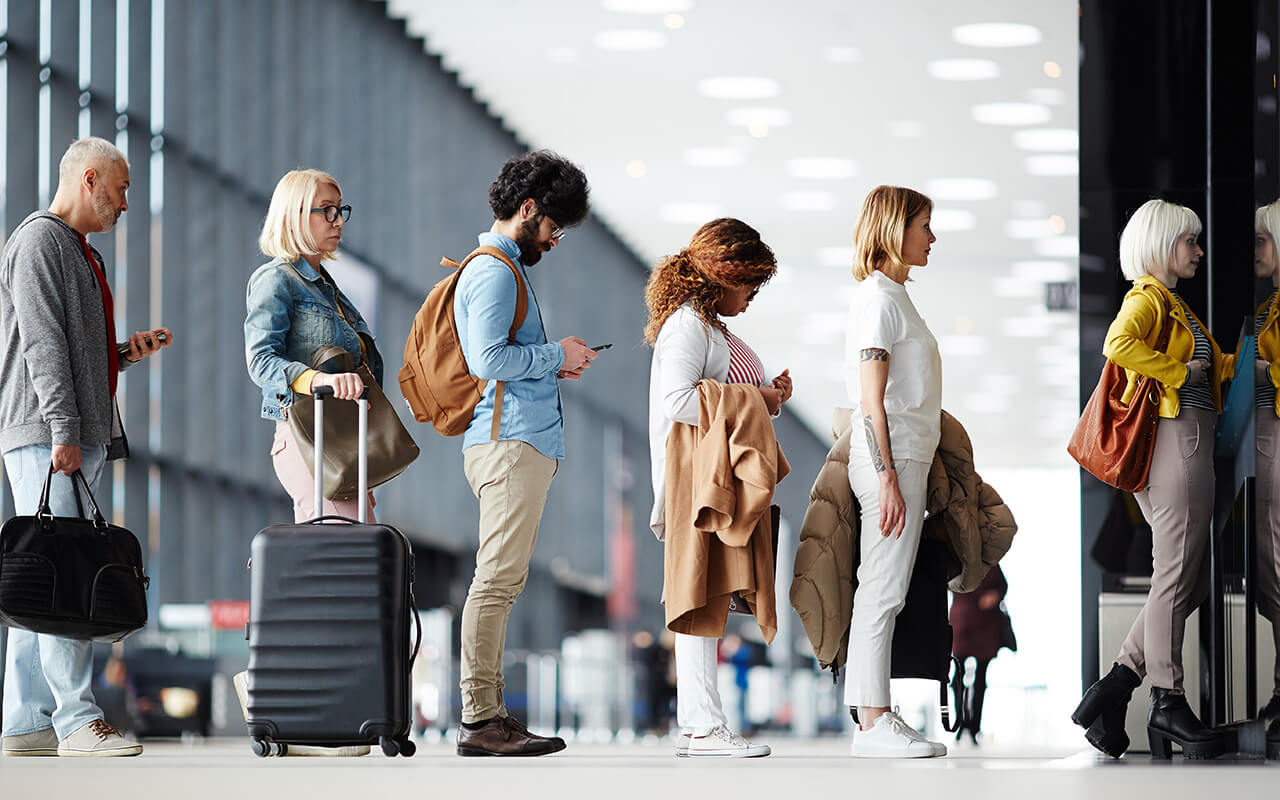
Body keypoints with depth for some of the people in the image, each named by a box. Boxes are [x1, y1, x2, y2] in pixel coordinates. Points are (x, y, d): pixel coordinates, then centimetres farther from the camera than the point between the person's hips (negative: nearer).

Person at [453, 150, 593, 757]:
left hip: (521, 443, 11)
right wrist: (556, 355, -8)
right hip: (511, 441, -11)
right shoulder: (494, 271, -10)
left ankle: (486, 713, 11)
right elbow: (488, 358, -19)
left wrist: (554, 365, 14)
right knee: (499, 579, -12)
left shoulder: (506, 268, 23)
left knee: (502, 581, 9)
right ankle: (479, 719, -12)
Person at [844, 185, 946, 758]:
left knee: (881, 591, 8)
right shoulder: (878, 298, -11)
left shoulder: (893, 297, 19)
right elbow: (871, 401, -16)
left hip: (904, 457, 10)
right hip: (891, 458, -10)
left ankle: (875, 717, 9)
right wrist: (889, 480, -20)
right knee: (884, 590, -9)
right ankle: (873, 723, -9)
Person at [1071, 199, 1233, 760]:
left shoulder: (1174, 303, 24)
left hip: (1192, 444, 10)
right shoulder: (1148, 298, -7)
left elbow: (1213, 365, 36)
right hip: (1174, 437, -10)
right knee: (1176, 574, -7)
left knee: (1192, 581, 8)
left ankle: (1114, 689, 6)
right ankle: (1167, 704, -2)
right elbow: (1119, 345, -28)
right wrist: (1180, 369, -18)